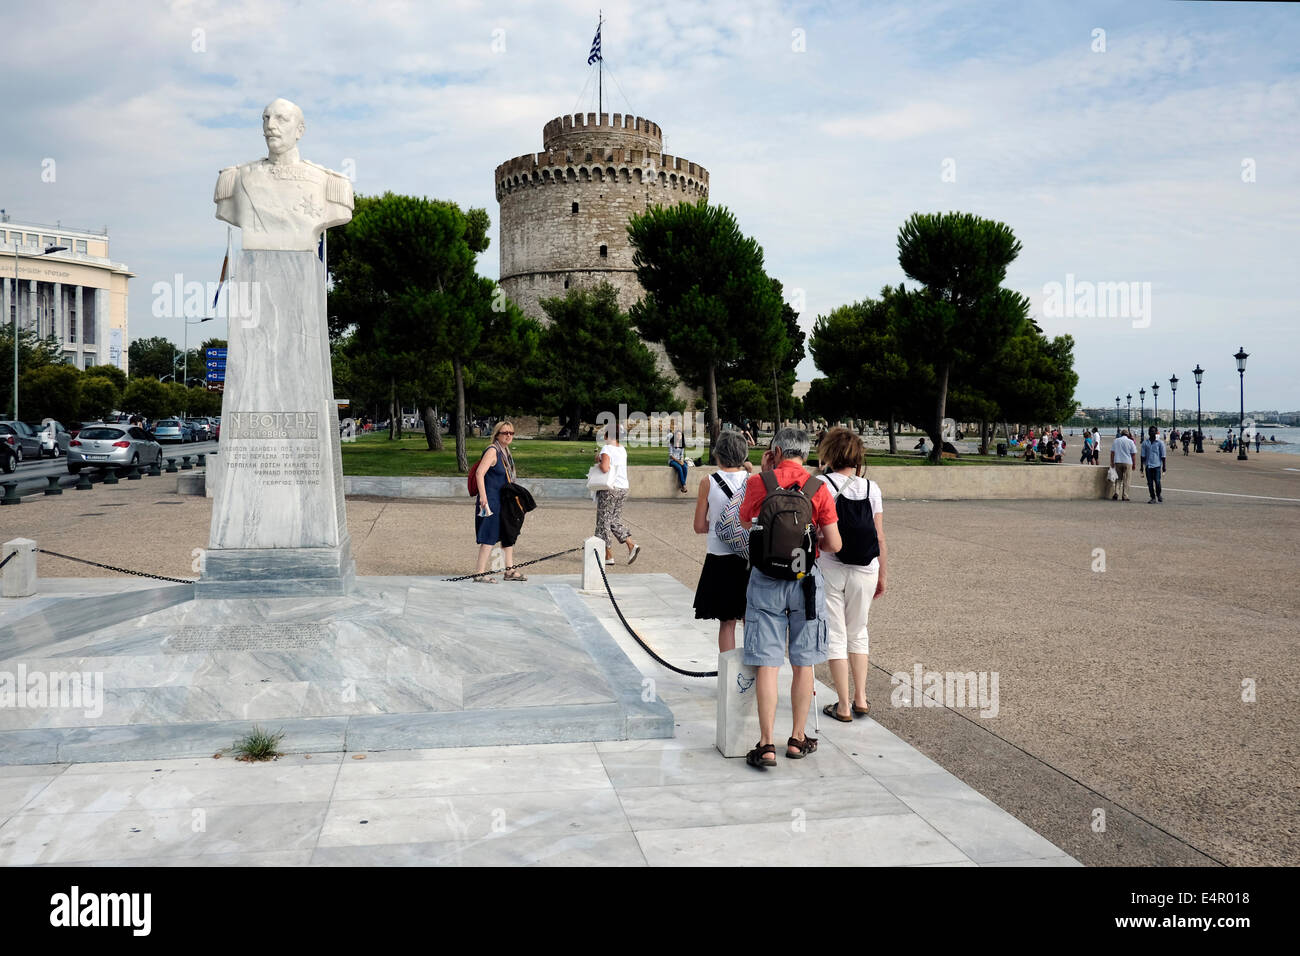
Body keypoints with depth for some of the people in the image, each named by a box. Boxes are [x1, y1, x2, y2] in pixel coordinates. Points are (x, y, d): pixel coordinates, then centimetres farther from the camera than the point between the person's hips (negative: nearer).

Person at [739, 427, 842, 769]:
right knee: (803, 664, 11)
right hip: (806, 582, 1)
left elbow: (745, 522, 15)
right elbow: (834, 544, -5)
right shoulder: (819, 488, -3)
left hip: (765, 582, -1)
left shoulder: (758, 483, -4)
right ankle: (798, 739, 20)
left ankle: (766, 745, 0)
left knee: (767, 664, 1)